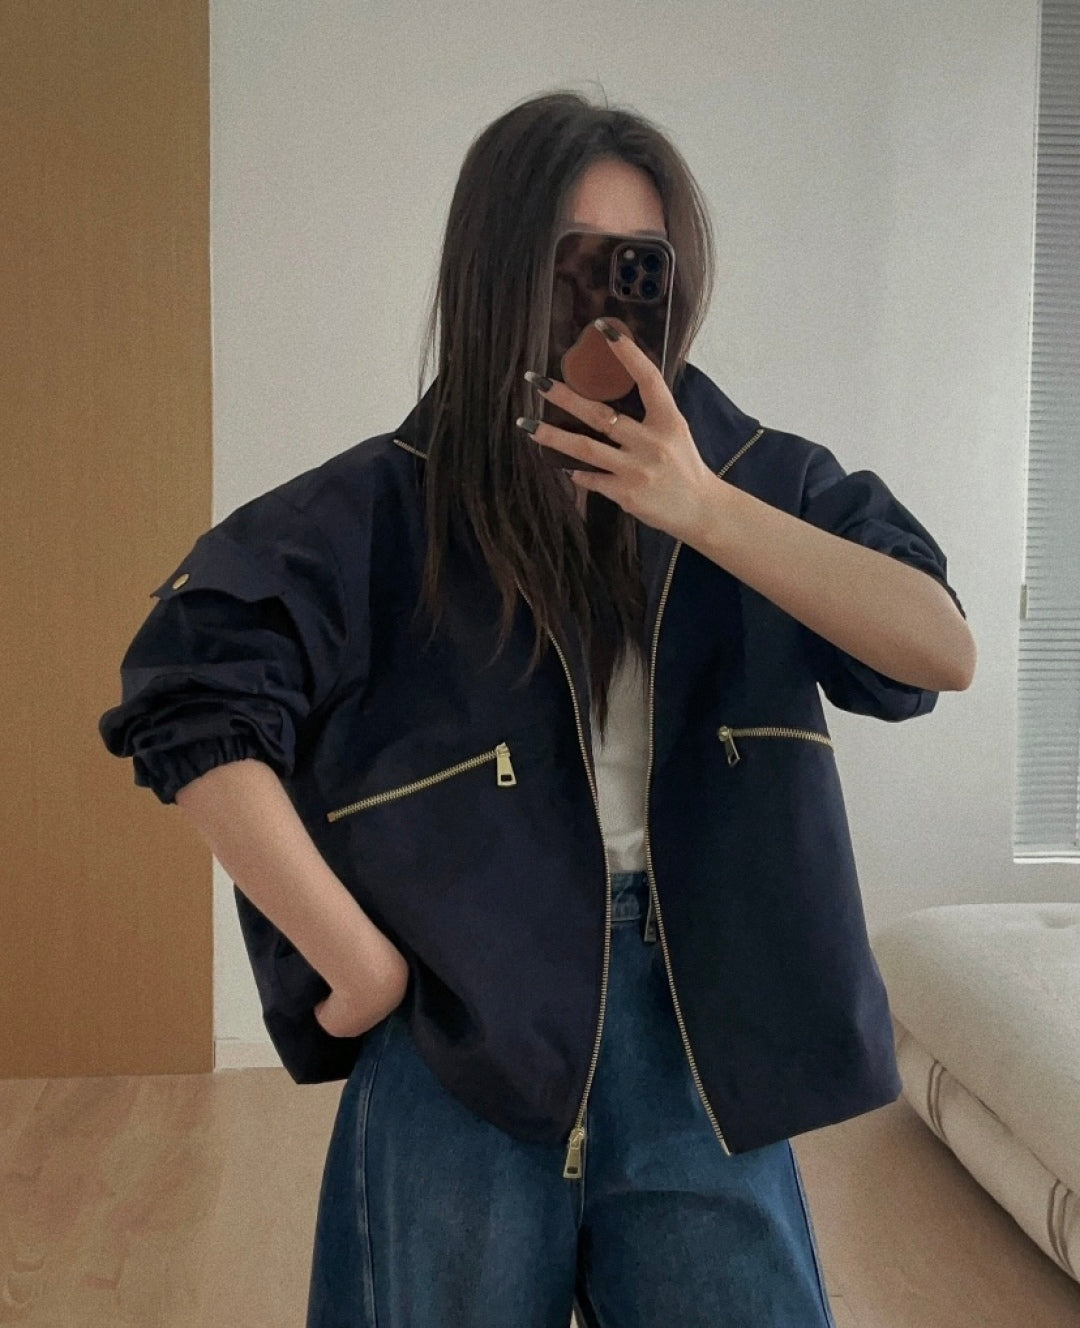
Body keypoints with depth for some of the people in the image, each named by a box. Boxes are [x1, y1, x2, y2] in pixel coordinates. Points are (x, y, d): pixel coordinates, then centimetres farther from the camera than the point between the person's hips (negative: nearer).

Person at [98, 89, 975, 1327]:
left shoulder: (759, 475, 0)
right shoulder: (383, 510, -8)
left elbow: (944, 651, -11)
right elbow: (193, 710, -14)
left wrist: (700, 509, -21)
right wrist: (359, 965, -14)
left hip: (704, 1030, 2)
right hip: (462, 1044, -1)